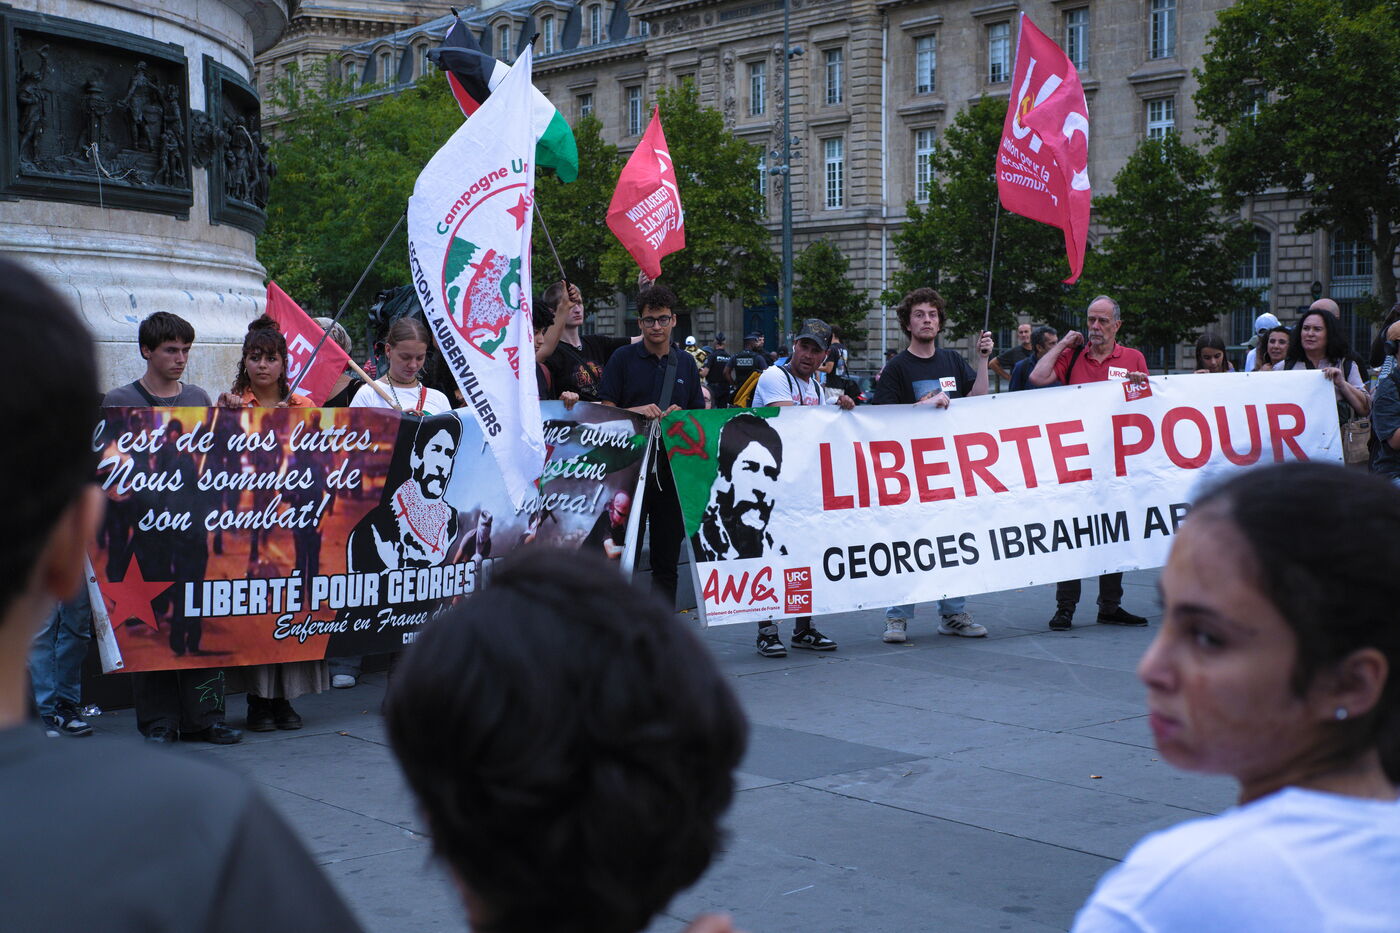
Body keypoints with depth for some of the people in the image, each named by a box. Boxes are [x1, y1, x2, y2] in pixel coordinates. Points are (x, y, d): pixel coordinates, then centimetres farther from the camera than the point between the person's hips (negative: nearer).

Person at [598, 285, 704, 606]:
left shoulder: (686, 363, 13)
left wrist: (681, 416, -7)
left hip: (673, 468, 3)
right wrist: (637, 411, -19)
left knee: (667, 561, 7)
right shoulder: (623, 358, 3)